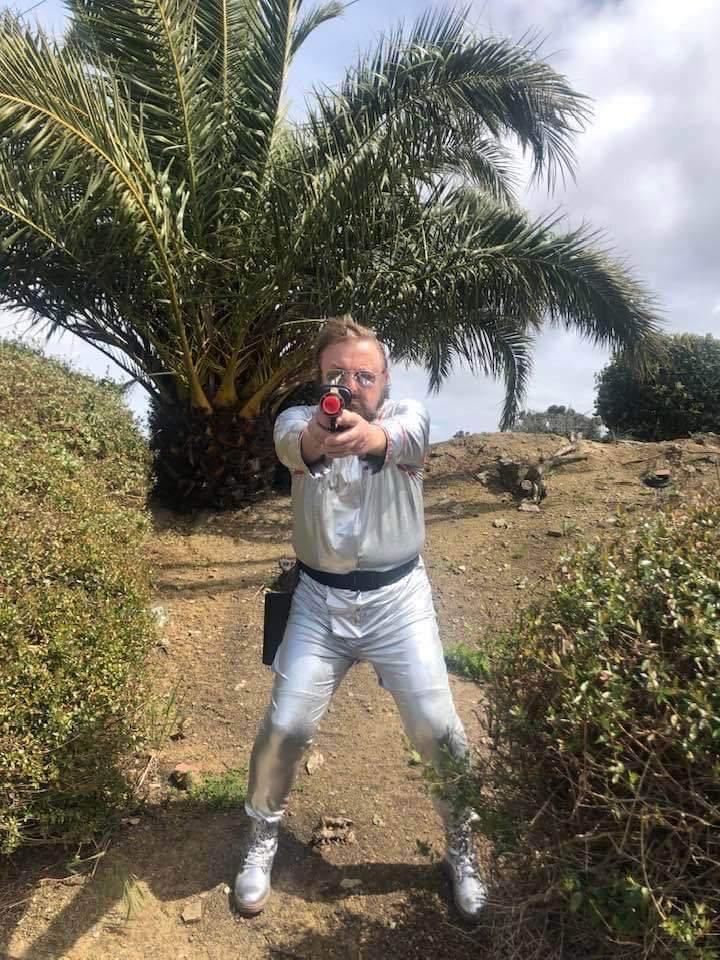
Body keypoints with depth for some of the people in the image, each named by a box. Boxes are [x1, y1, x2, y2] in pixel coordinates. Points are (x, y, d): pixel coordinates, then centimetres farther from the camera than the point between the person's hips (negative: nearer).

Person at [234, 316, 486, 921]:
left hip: (398, 598, 0)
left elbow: (405, 436, -33)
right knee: (285, 726, 2)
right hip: (319, 599, 1)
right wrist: (312, 442, -57)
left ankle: (463, 846, 28)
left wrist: (374, 437, -58)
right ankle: (263, 837, 31)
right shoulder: (299, 420, -6)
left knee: (437, 728, 1)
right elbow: (291, 440, -31)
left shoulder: (407, 416, -8)